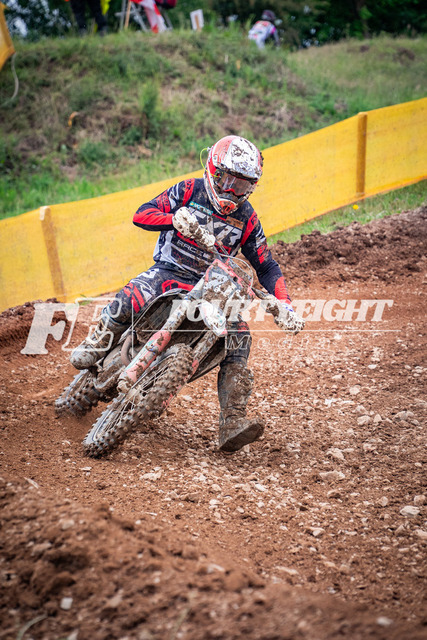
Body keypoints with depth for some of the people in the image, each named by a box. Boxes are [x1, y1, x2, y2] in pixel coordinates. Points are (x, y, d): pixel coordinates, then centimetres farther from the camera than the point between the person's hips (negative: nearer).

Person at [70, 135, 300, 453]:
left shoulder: (247, 219, 6)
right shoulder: (189, 191, -1)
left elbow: (267, 267, 8)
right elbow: (141, 214, -8)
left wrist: (284, 304, -8)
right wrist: (175, 219, -28)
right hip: (168, 271, -2)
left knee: (239, 337, -19)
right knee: (131, 296, -34)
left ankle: (232, 425, -20)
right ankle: (96, 344, -3)